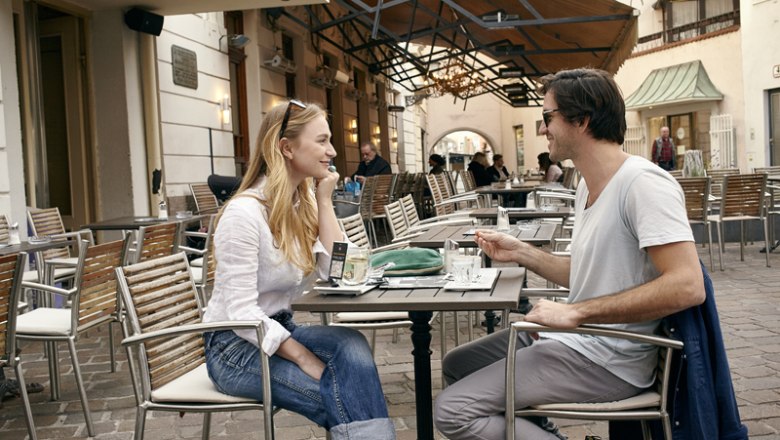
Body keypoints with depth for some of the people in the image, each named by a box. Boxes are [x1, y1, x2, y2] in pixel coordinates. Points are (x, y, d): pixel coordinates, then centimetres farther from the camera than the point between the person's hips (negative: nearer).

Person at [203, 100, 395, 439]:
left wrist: (324, 201, -8)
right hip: (235, 346, -6)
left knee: (352, 346, -25)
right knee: (346, 395, -24)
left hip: (278, 331, 6)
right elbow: (242, 313, -24)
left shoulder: (305, 203, 3)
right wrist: (304, 358, -27)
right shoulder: (245, 212, -20)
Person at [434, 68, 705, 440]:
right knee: (456, 365, 16)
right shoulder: (588, 186, 12)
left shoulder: (643, 183, -19)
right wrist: (520, 253, 8)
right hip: (576, 339, 10)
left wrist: (573, 312, -27)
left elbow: (686, 287, -28)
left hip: (606, 360, -10)